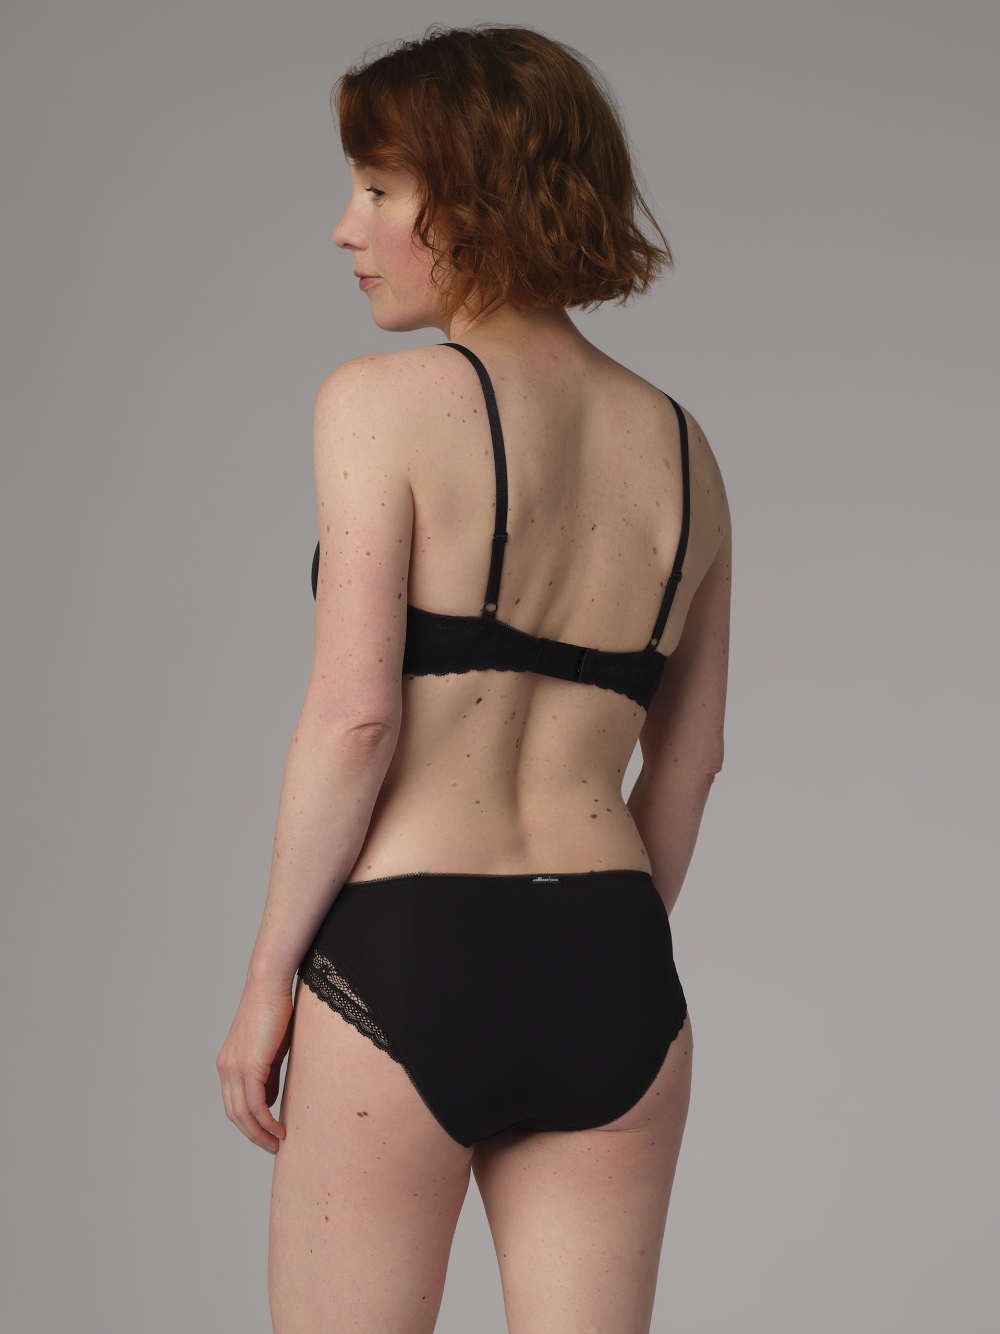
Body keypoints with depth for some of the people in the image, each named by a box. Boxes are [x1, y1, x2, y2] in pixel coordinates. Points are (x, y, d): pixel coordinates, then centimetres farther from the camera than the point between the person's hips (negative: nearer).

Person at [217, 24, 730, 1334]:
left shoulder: (384, 402, -8)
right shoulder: (680, 447, 10)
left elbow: (355, 717, -14)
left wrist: (267, 978, -6)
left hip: (406, 963, -5)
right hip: (612, 969, 5)